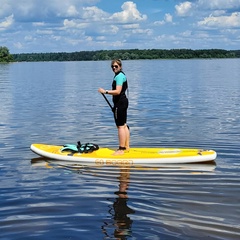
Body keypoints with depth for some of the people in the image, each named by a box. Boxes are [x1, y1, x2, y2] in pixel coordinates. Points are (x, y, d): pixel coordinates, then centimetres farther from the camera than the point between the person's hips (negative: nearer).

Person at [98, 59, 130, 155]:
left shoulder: (119, 76, -16)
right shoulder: (121, 75, 18)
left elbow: (117, 91, -27)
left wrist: (105, 91, -21)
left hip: (120, 103, -11)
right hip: (123, 101, 11)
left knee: (120, 126, -9)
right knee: (124, 125, 15)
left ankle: (121, 150, -7)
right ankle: (126, 146, 23)